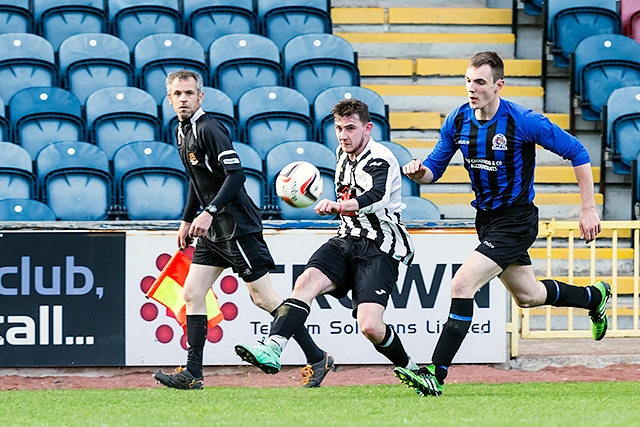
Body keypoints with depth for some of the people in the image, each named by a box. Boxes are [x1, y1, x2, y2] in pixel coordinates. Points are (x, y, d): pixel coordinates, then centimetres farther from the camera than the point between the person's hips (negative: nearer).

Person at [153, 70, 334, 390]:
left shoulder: (209, 129, -16)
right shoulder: (181, 132, 13)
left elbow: (236, 174, -24)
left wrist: (209, 212, -29)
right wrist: (187, 220, 26)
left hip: (237, 225, -9)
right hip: (212, 231, 9)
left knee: (262, 297, -6)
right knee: (192, 294, 3)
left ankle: (317, 358, 3)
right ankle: (192, 374, 3)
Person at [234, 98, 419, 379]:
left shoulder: (380, 161, -15)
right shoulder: (342, 154, 11)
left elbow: (376, 197, -38)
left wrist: (340, 206, -54)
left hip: (380, 248, -7)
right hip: (346, 240, 7)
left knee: (370, 326, -21)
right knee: (306, 281, -23)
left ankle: (410, 370, 5)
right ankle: (272, 349, -38)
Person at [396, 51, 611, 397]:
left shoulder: (522, 121, -21)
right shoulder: (457, 121, -4)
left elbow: (577, 153, -12)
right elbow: (435, 167, 6)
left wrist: (588, 209, -13)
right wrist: (419, 172, -19)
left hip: (515, 220, -7)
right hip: (486, 219, 7)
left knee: (462, 286, -21)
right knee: (528, 295, 23)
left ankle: (436, 375, -19)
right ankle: (594, 297, 51)